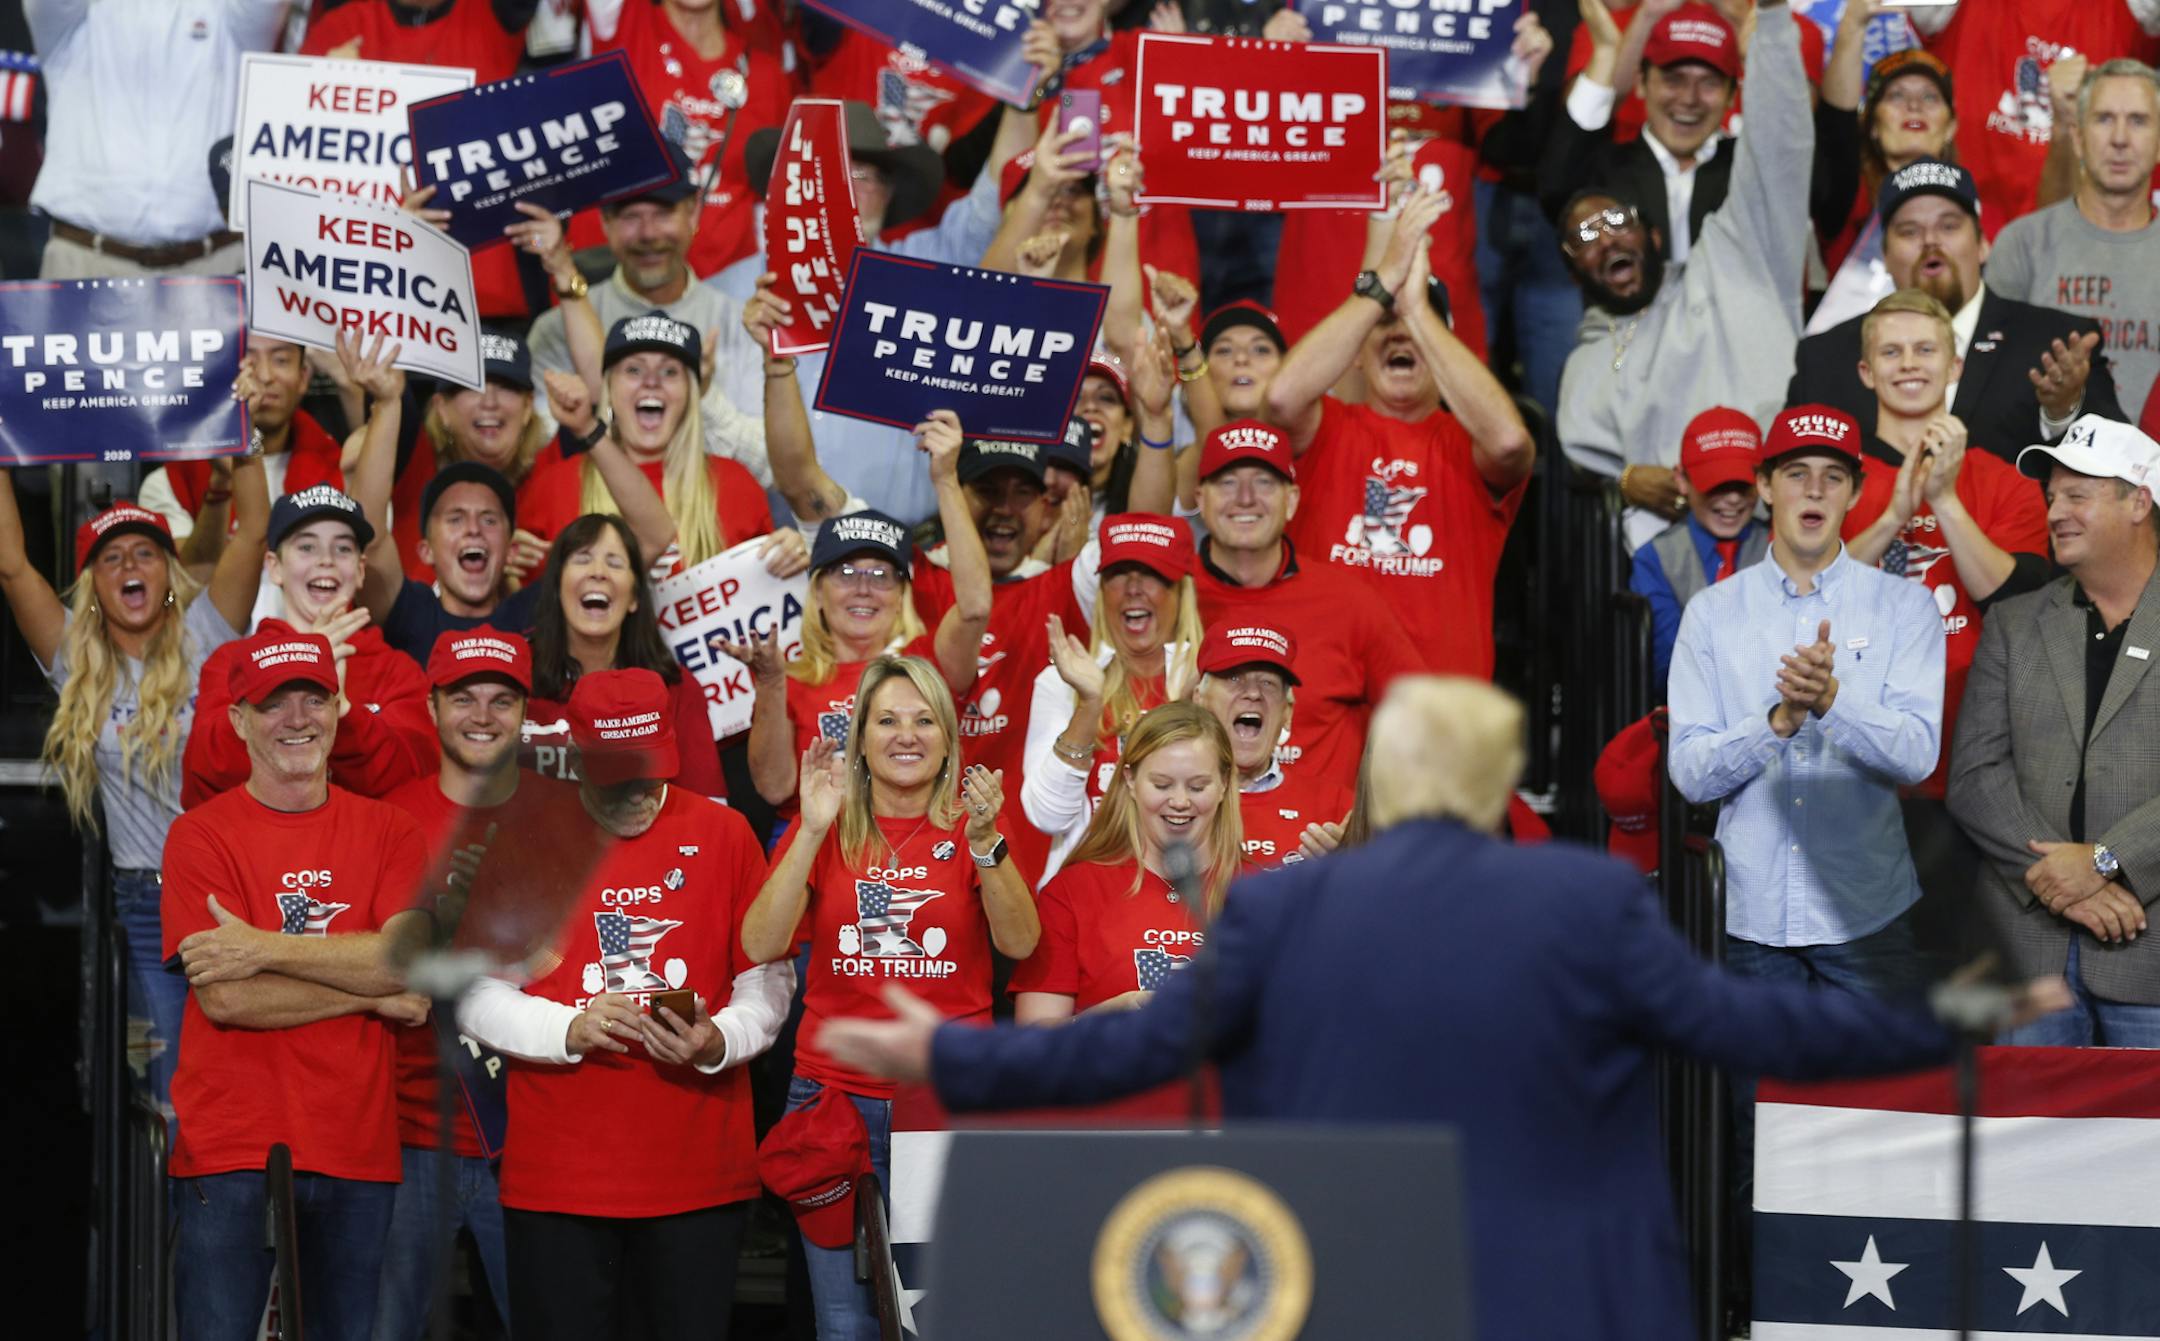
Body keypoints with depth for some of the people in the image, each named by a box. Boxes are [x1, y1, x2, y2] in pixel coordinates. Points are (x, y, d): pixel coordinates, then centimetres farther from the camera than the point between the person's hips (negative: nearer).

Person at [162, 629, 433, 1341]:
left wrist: (266, 948, -13)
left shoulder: (388, 833, 9)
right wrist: (372, 992, -6)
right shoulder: (200, 836, -1)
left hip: (358, 1147, 3)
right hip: (232, 1149, -3)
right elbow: (226, 997, -11)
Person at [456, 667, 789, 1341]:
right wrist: (568, 1030, -14)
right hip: (557, 1176, 0)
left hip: (699, 1173, 0)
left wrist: (716, 1042, -12)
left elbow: (769, 982, 8)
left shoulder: (722, 834, 6)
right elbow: (476, 994, 3)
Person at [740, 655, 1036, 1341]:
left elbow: (1020, 943, -8)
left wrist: (985, 843, -22)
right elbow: (761, 947, -6)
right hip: (838, 1096, 1)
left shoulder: (972, 828, 6)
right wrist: (813, 831, -13)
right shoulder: (827, 831, 7)